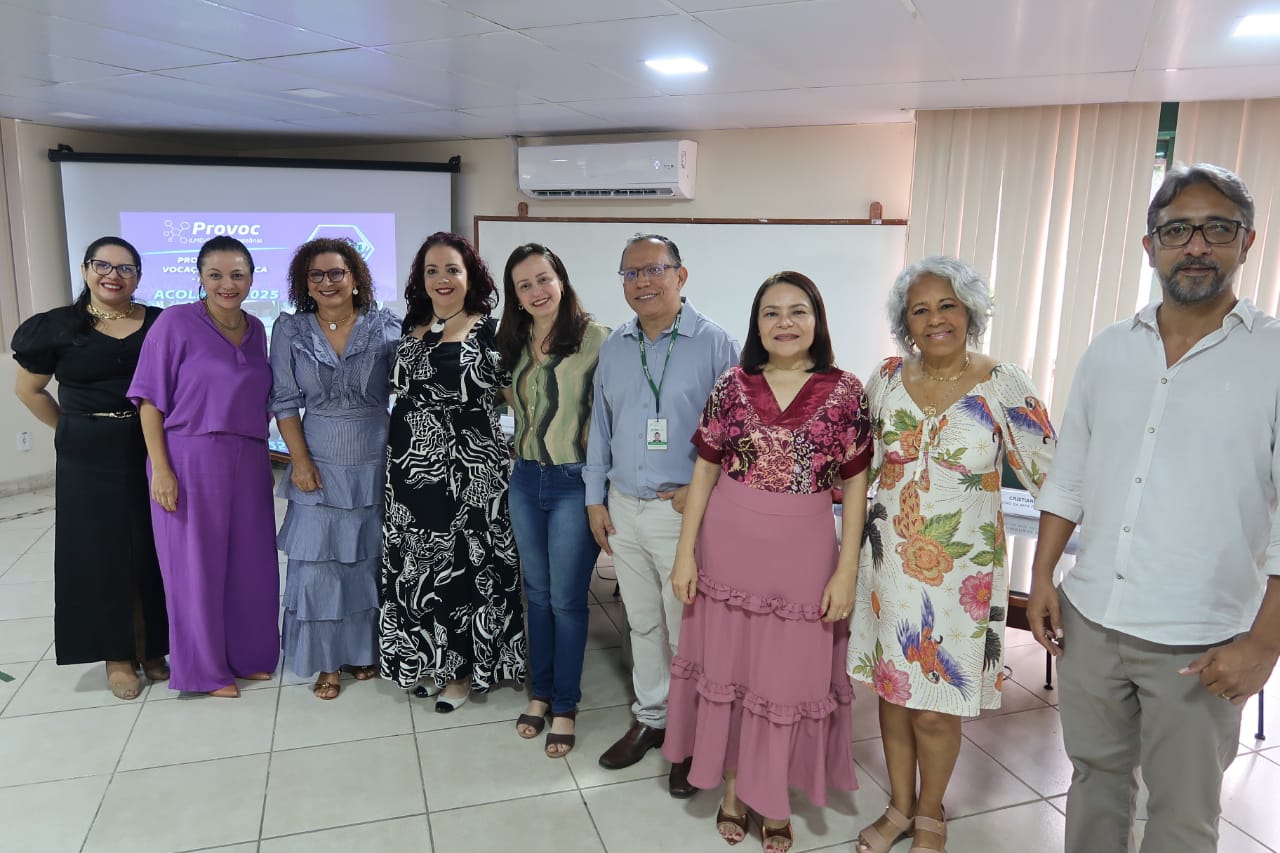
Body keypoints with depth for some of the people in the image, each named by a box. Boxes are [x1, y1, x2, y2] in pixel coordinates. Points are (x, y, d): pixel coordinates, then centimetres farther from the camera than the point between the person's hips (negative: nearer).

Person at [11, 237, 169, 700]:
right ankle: (118, 656, 20)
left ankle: (152, 648, 24)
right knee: (101, 551, 7)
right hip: (90, 459, -1)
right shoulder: (58, 327, -2)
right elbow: (28, 389, 10)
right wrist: (75, 430, 4)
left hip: (150, 453, 1)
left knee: (153, 550, 8)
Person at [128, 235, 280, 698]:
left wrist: (263, 457, 12)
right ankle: (205, 668, 22)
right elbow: (150, 399, -8)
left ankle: (249, 654, 30)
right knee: (198, 565, 6)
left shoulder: (256, 330, 8)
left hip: (248, 464, 5)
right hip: (191, 461, -5)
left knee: (251, 563, 11)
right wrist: (161, 469, -14)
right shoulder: (175, 323, -7)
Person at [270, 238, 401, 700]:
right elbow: (284, 402, 0)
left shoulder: (385, 327, -3)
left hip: (376, 462, 0)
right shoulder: (290, 330, 0)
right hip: (321, 462, 0)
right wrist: (300, 461, -7)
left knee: (369, 560, 11)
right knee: (317, 565, 4)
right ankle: (327, 662, 20)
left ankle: (364, 649, 29)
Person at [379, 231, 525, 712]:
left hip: (469, 469, -6)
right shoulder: (412, 331, 9)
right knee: (417, 564, 14)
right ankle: (429, 661, 33)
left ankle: (465, 669, 23)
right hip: (412, 468, 6)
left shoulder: (491, 331, -8)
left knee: (465, 564, 4)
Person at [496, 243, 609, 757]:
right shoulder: (514, 343, 7)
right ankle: (541, 691, 33)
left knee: (567, 599, 4)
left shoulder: (595, 338, -12)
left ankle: (565, 706, 22)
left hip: (574, 483, -5)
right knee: (537, 592, 16)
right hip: (526, 480, 6)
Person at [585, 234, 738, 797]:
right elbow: (599, 426, 13)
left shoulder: (714, 344, -9)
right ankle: (650, 718, 35)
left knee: (687, 633, 5)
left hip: (685, 512, -5)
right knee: (642, 624, 18)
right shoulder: (613, 348, 8)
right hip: (623, 510, 5)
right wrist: (596, 498, 10)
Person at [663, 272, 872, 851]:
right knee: (728, 665, 13)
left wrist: (846, 570, -6)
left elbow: (855, 488, -2)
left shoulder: (845, 392, -4)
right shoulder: (732, 386, -1)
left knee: (790, 674, 11)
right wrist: (685, 553, -1)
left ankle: (773, 796, 33)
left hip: (803, 553, -1)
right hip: (729, 546, 1)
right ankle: (733, 786, 35)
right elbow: (704, 473, 2)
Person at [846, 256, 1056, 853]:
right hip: (888, 561, 3)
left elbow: (1049, 475, -6)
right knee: (892, 690, 14)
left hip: (961, 573, -3)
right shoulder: (887, 379, 1)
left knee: (937, 707, 8)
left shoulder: (1004, 386, -9)